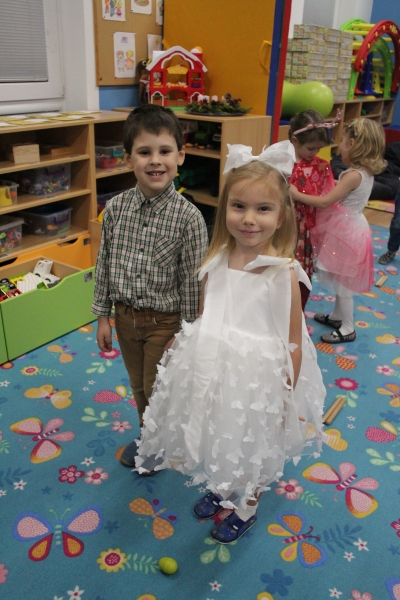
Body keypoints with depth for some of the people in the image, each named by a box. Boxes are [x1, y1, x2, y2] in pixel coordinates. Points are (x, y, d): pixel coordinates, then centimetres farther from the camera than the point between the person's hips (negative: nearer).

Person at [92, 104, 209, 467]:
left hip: (165, 321, -4)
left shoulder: (188, 216, -19)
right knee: (139, 387, 23)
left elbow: (192, 282, -14)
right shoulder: (115, 208, -7)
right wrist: (103, 317, 6)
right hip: (125, 316, 4)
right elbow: (104, 265, 2)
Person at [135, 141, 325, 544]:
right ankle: (220, 489, 57)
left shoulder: (284, 273, -21)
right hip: (213, 373, 5)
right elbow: (203, 318, 6)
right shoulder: (216, 261, -7)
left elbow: (293, 342, -14)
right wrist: (187, 355, 13)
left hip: (257, 378, -4)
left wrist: (288, 397, -9)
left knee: (254, 447, 20)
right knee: (217, 439, 26)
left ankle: (247, 507, 49)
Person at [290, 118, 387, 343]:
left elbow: (325, 202, -24)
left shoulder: (353, 175, -25)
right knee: (341, 281, 23)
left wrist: (297, 194, -16)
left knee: (342, 283, 5)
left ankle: (348, 329, 20)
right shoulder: (366, 172, 3)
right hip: (349, 229, 9)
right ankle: (337, 316, 41)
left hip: (347, 233, -9)